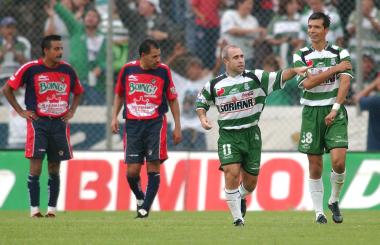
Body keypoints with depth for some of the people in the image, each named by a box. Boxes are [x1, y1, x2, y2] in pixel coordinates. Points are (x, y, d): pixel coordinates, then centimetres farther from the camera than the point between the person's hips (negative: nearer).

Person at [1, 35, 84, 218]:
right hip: (38, 123, -3)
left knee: (54, 168, 6)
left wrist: (71, 111, 10)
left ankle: (52, 208, 11)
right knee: (36, 167, -7)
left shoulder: (67, 70, 5)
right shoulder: (30, 69, -6)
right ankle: (34, 209, -3)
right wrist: (20, 111, -2)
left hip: (60, 123, 3)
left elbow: (78, 92, 23)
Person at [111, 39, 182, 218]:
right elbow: (119, 94, 17)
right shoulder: (128, 69, 2)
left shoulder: (163, 70, -1)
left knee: (153, 166, -7)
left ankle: (145, 208, -1)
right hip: (132, 124, 1)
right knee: (132, 171, -2)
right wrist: (114, 117, 8)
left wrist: (177, 126, 5)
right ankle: (140, 198, 26)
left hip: (155, 123, -1)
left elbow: (172, 99, 7)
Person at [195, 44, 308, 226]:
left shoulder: (255, 78, -2)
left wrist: (294, 70, -30)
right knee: (232, 172, -19)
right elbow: (201, 103, 16)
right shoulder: (215, 85, 0)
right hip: (228, 135, -1)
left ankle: (240, 198, 43)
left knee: (251, 181, 7)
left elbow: (279, 77, -13)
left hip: (251, 134, 1)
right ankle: (237, 218, -8)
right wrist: (202, 118, -3)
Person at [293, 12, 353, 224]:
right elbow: (308, 83, -9)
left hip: (335, 112, -1)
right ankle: (319, 212, 9)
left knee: (339, 160, -15)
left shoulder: (340, 53, 3)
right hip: (312, 112, 1)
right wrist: (335, 68, -11)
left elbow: (345, 82, -7)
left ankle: (334, 201, 10)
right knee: (315, 165, 1)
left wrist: (335, 109, -17)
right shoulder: (301, 56, 5)